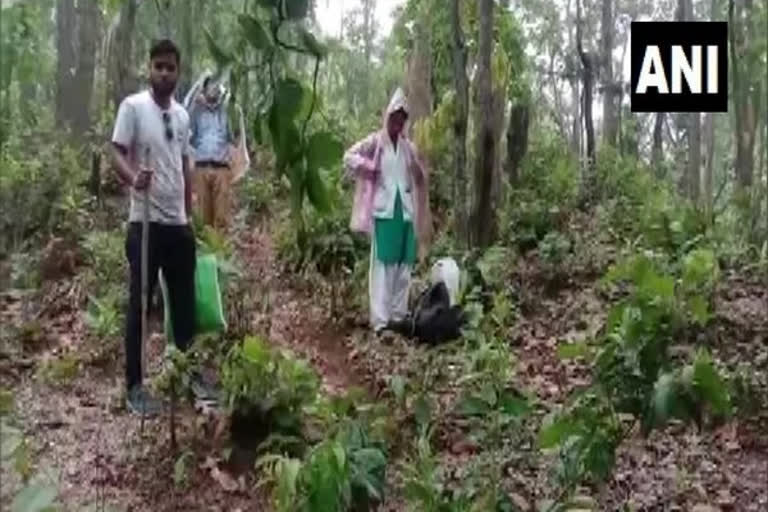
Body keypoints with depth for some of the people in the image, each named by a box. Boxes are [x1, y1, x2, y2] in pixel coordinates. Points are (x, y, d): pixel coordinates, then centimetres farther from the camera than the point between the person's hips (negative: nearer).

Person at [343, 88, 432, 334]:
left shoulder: (408, 147, 12)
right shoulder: (375, 142, 0)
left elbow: (421, 178, 22)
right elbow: (349, 156, -3)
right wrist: (369, 169, -8)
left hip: (405, 210, 5)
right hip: (383, 210, -5)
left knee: (403, 264, 7)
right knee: (383, 264, -7)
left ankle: (399, 315, 16)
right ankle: (380, 320, -6)